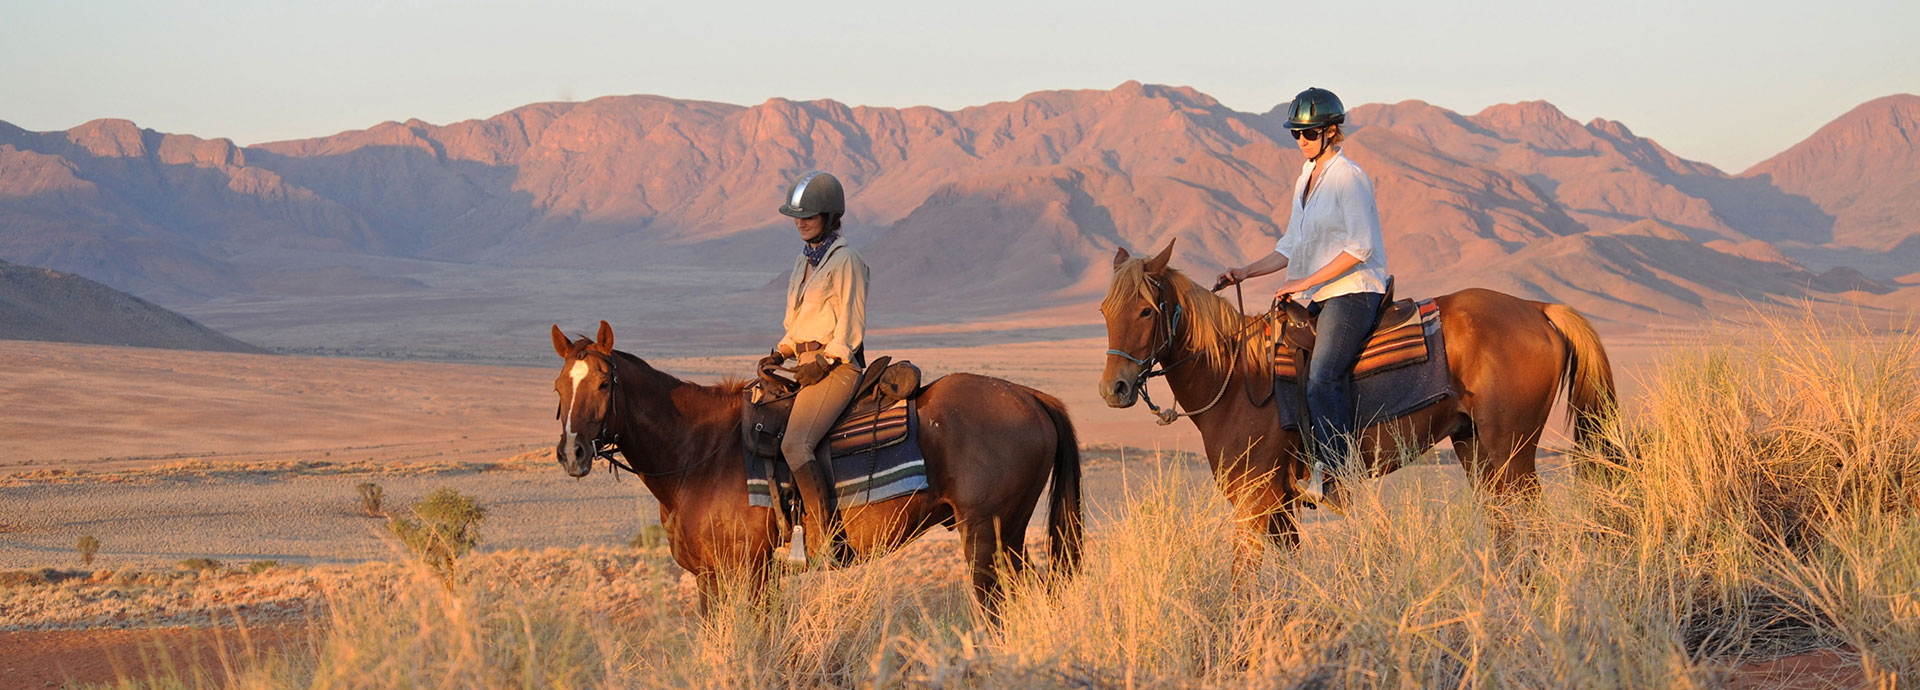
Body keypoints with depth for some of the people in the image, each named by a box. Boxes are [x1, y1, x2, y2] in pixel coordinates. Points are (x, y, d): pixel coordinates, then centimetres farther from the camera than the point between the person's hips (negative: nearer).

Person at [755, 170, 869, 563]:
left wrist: (823, 363, -18)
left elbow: (851, 327, -11)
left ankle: (828, 541, -24)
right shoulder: (804, 260, 18)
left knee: (796, 444, -24)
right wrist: (781, 353, 10)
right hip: (807, 364, 9)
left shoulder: (844, 261, -8)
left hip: (837, 365, -9)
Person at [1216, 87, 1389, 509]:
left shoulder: (1349, 177, -9)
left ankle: (1337, 475, -26)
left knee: (1322, 378, -23)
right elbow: (1292, 247, 22)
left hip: (1352, 292, -9)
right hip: (1320, 299, 9)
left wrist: (1306, 282, -17)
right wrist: (1247, 272, 9)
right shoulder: (1306, 179, 17)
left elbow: (1360, 248, -16)